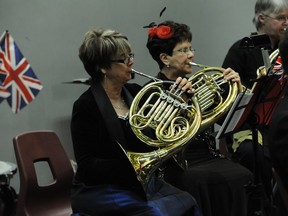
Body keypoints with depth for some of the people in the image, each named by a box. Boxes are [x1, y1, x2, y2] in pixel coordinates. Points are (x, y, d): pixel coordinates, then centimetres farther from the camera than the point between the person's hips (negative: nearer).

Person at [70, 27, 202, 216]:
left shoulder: (135, 92, 6)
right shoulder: (86, 106, -12)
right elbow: (87, 165, -15)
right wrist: (130, 167, -25)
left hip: (142, 182, 6)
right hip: (101, 190, -6)